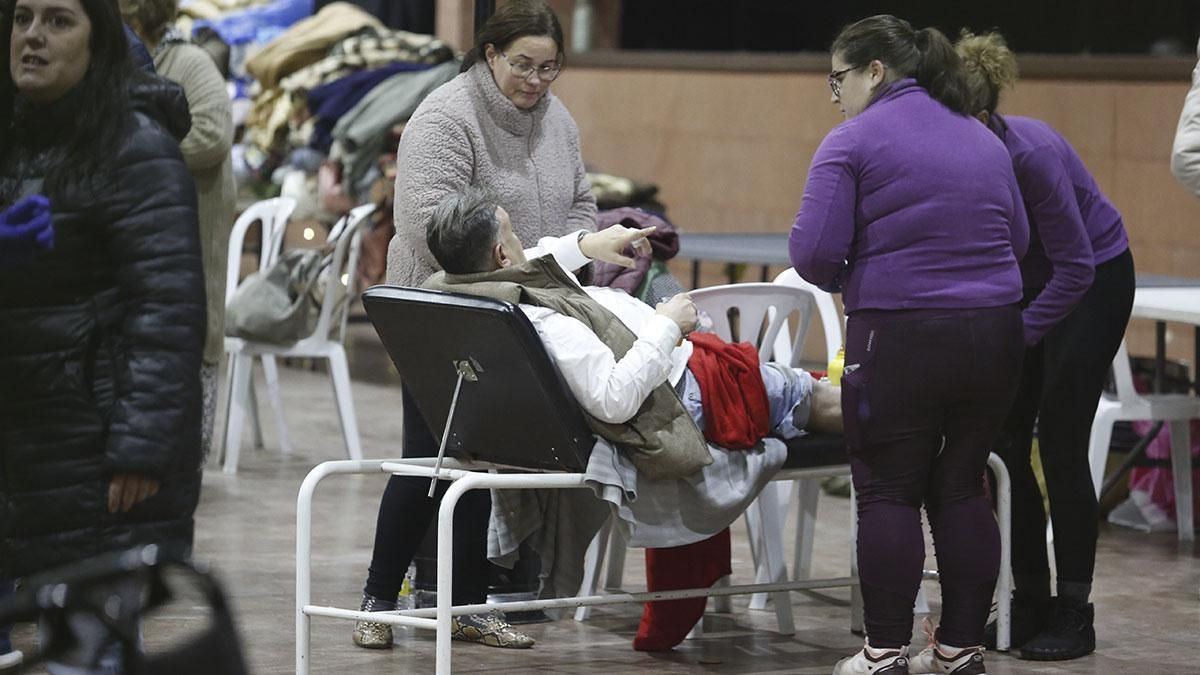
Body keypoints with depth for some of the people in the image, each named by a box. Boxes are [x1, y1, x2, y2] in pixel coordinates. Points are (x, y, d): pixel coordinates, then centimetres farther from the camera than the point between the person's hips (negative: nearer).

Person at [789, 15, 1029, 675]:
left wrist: (841, 276, 9)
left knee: (888, 492, 4)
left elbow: (813, 251, -11)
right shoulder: (985, 141, 15)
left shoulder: (853, 142, -5)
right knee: (962, 489, 13)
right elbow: (1018, 239, 20)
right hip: (993, 337, 6)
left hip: (899, 339, -6)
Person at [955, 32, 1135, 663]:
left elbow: (1075, 268, -28)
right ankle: (1030, 599, 9)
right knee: (1006, 444, 0)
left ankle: (1074, 611, 0)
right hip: (1018, 284, 6)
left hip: (1092, 280, -6)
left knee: (1060, 444, -8)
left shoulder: (1030, 154, -35)